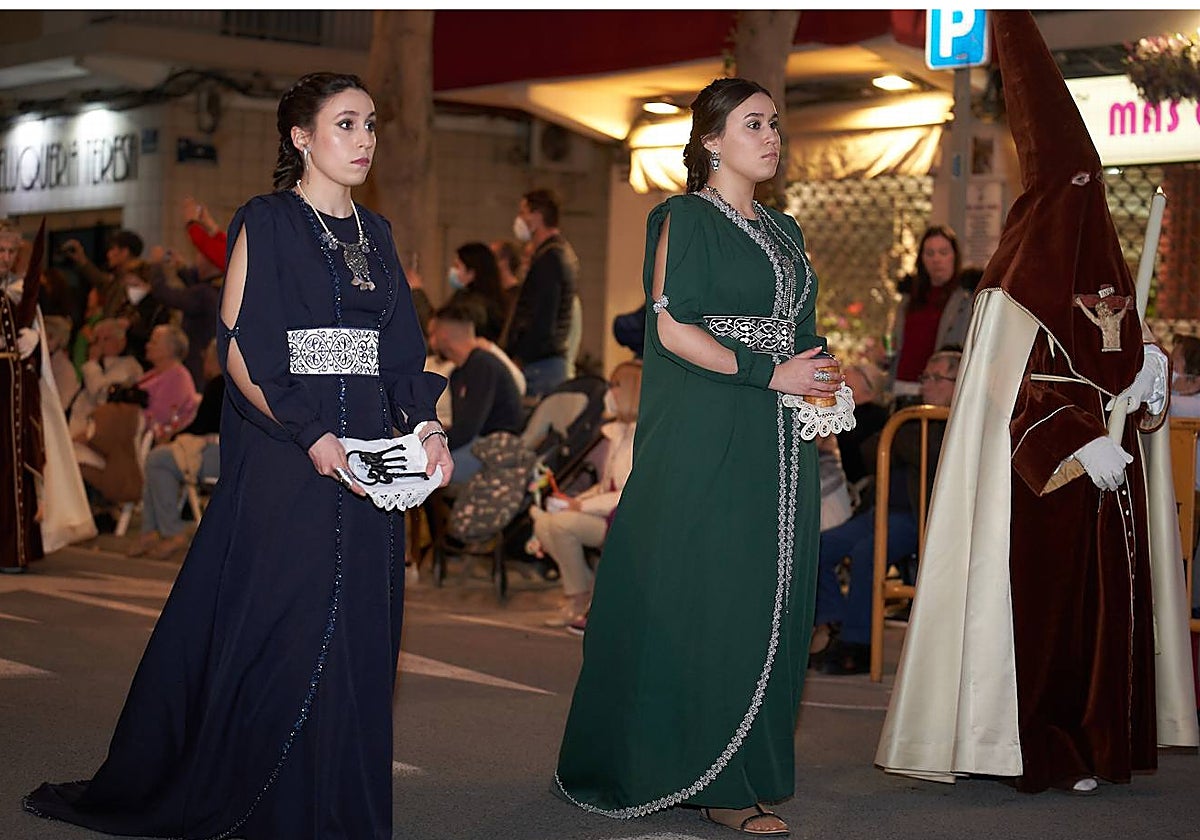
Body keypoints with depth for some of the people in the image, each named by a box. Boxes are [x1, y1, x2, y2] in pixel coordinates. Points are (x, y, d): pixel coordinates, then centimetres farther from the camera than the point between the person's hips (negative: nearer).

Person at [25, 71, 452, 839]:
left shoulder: (376, 234, 15)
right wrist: (311, 437, -19)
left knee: (356, 639, 5)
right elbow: (240, 351, -10)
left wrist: (425, 427, -2)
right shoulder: (266, 224, -3)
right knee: (280, 634, -5)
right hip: (285, 466, -6)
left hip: (366, 462, 6)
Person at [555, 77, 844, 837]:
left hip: (780, 447, 7)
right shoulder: (687, 219, -4)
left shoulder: (784, 231, 18)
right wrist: (769, 373, -16)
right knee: (711, 600, -6)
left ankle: (749, 771, 12)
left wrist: (821, 378, 3)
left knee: (770, 605, 6)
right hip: (709, 445, -7)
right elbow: (674, 326, -14)